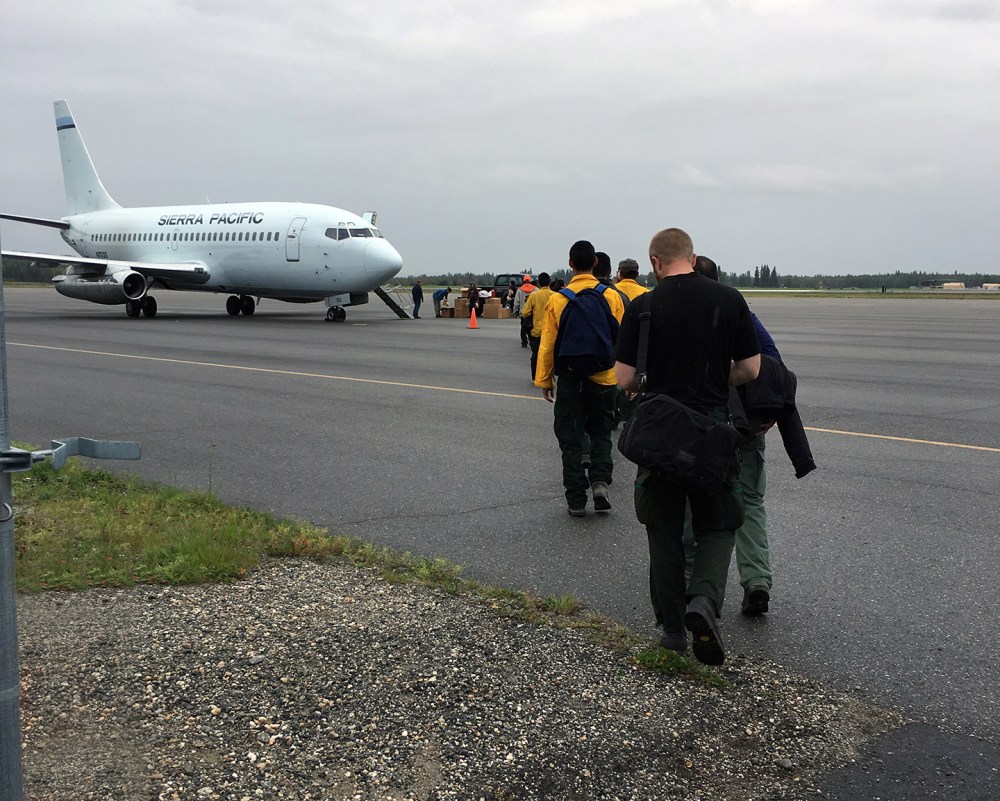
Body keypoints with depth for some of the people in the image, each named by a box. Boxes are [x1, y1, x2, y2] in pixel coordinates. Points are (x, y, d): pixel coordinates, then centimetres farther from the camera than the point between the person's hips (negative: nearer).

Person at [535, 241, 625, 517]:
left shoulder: (557, 300, -7)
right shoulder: (611, 297, -5)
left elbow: (547, 345, -4)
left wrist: (544, 380, 6)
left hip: (570, 380, -1)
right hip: (603, 380, 1)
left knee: (571, 439, 9)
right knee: (601, 434, 18)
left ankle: (576, 500, 10)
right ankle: (600, 481, -3)